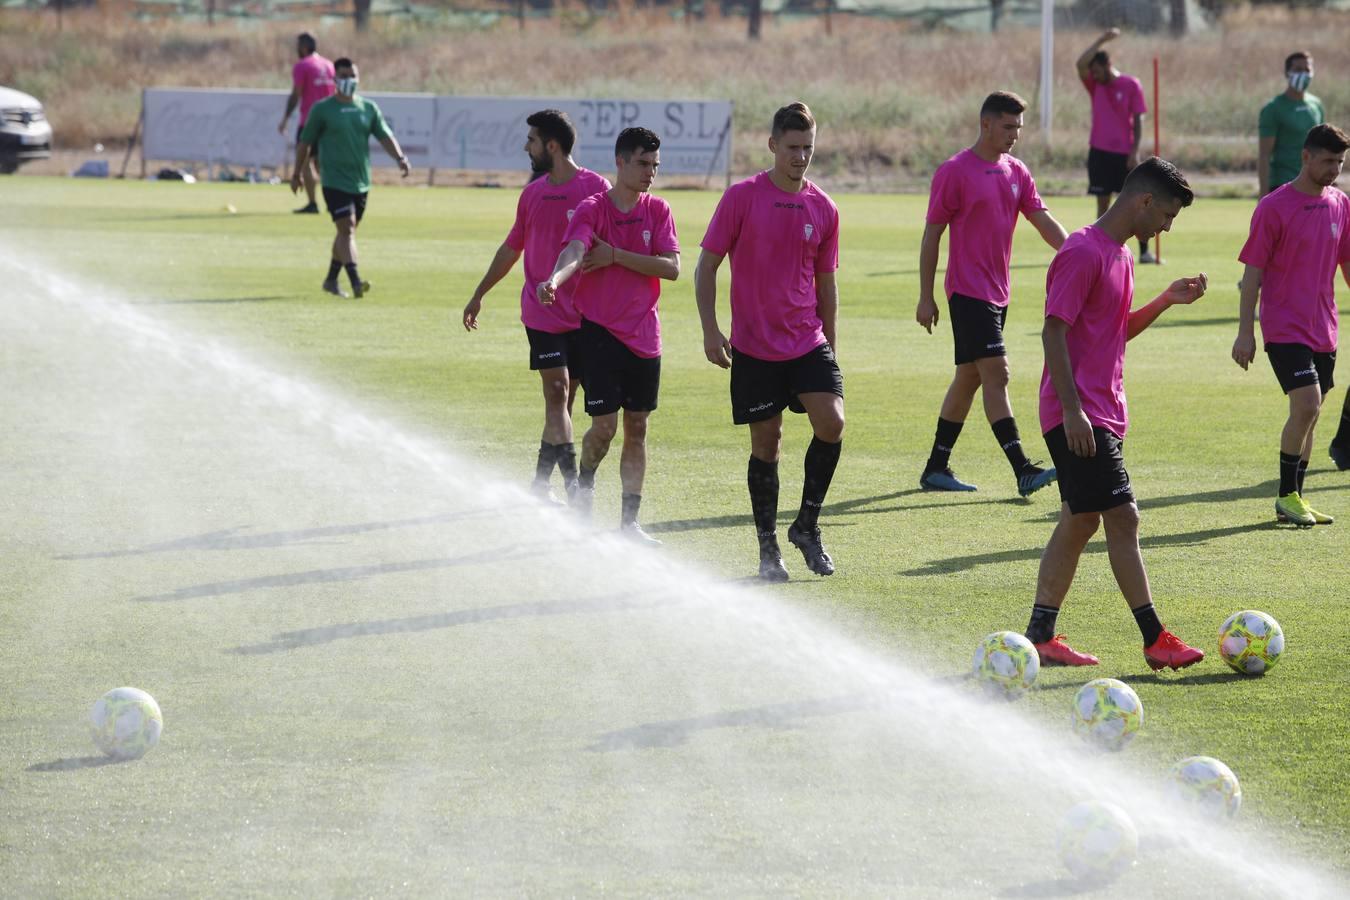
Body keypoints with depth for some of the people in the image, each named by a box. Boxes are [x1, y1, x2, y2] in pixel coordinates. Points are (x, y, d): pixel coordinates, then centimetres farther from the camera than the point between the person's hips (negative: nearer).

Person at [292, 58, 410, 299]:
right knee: (346, 229, -16)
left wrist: (400, 157, -15)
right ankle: (355, 282, -24)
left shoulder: (368, 108, 9)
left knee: (348, 231, 13)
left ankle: (331, 280, 28)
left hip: (361, 182, 5)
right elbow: (305, 142, 4)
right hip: (335, 182, -5)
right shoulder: (322, 109, -2)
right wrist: (297, 174, 7)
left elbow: (385, 136, 3)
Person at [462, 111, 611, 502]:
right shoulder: (533, 193, 10)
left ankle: (542, 481, 14)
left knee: (562, 398, 4)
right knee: (556, 391, -10)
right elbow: (512, 248, 23)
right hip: (542, 314, 3)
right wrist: (479, 294, 28)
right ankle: (571, 482, -15)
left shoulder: (596, 188, -6)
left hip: (585, 315, -3)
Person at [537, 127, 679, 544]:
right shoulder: (592, 209, -7)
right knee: (605, 424, -10)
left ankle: (629, 521, 13)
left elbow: (672, 268, -6)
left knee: (637, 428, 6)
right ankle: (584, 482, 21)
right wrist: (554, 279, -47)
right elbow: (574, 250, -25)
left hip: (644, 335, 4)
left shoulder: (657, 211, 4)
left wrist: (616, 256, -14)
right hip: (600, 330, -4)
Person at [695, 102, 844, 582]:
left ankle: (807, 526, 4)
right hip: (754, 348, -2)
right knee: (766, 444, 2)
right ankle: (767, 547, 16)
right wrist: (710, 330, -7)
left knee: (832, 423, -15)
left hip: (809, 343, 2)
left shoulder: (823, 208, 6)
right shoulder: (741, 197, -4)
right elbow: (706, 265, 0)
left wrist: (829, 344, 16)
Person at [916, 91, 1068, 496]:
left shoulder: (1017, 172, 11)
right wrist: (926, 297, -7)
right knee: (996, 375, -13)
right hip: (968, 291, -8)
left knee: (969, 378, 11)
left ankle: (936, 469, 19)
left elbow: (1044, 222, 7)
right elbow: (932, 235, -6)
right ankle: (1023, 471, -19)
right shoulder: (955, 172, -9)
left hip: (997, 293, 8)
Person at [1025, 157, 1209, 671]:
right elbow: (1054, 331, -18)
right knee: (1122, 518, -10)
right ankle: (1155, 640, -9)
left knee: (1080, 523, 10)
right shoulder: (1083, 253, -15)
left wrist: (1166, 301, 10)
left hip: (1103, 413, 10)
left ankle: (1040, 638, 14)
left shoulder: (1119, 255, 16)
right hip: (1079, 414, -10)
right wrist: (1073, 410, -22)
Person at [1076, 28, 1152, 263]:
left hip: (1124, 154, -2)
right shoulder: (1095, 85, 5)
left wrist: (1134, 151, -10)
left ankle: (1144, 251, 5)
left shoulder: (1131, 85, -3)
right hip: (1099, 152, 2)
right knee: (1103, 203, 2)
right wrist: (1102, 40, -15)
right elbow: (1081, 64, -13)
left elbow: (1138, 120, -3)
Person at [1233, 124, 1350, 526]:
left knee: (1308, 415, 8)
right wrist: (1245, 332, -10)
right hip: (1285, 327, -6)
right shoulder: (1274, 207, -9)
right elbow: (1252, 273, -7)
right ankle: (1287, 496, -5)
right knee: (1306, 405, -17)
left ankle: (1294, 497, 17)